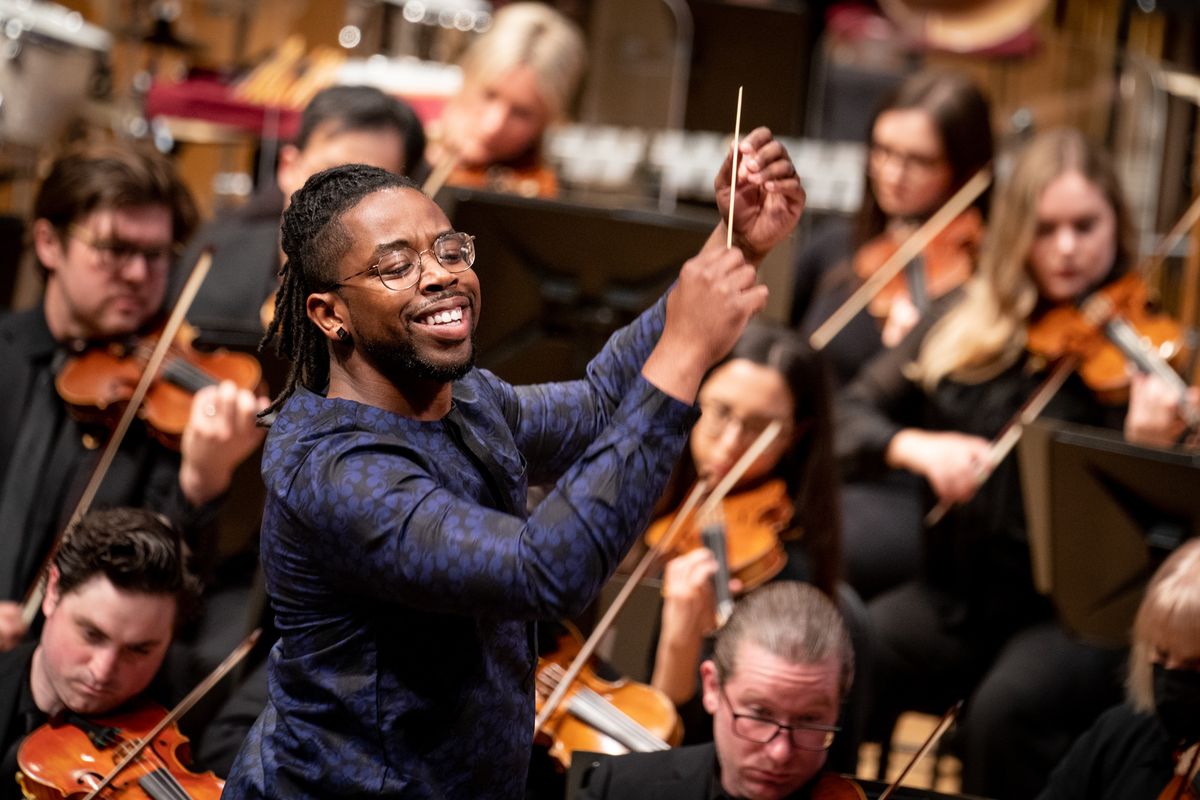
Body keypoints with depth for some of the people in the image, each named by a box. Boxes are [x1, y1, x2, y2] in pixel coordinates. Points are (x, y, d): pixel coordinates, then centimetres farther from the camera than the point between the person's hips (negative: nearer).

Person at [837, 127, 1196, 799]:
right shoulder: (962, 333, 8)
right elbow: (848, 417, 6)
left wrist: (1146, 446, -33)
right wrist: (914, 446, -14)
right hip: (956, 594, 4)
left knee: (1008, 708, -33)